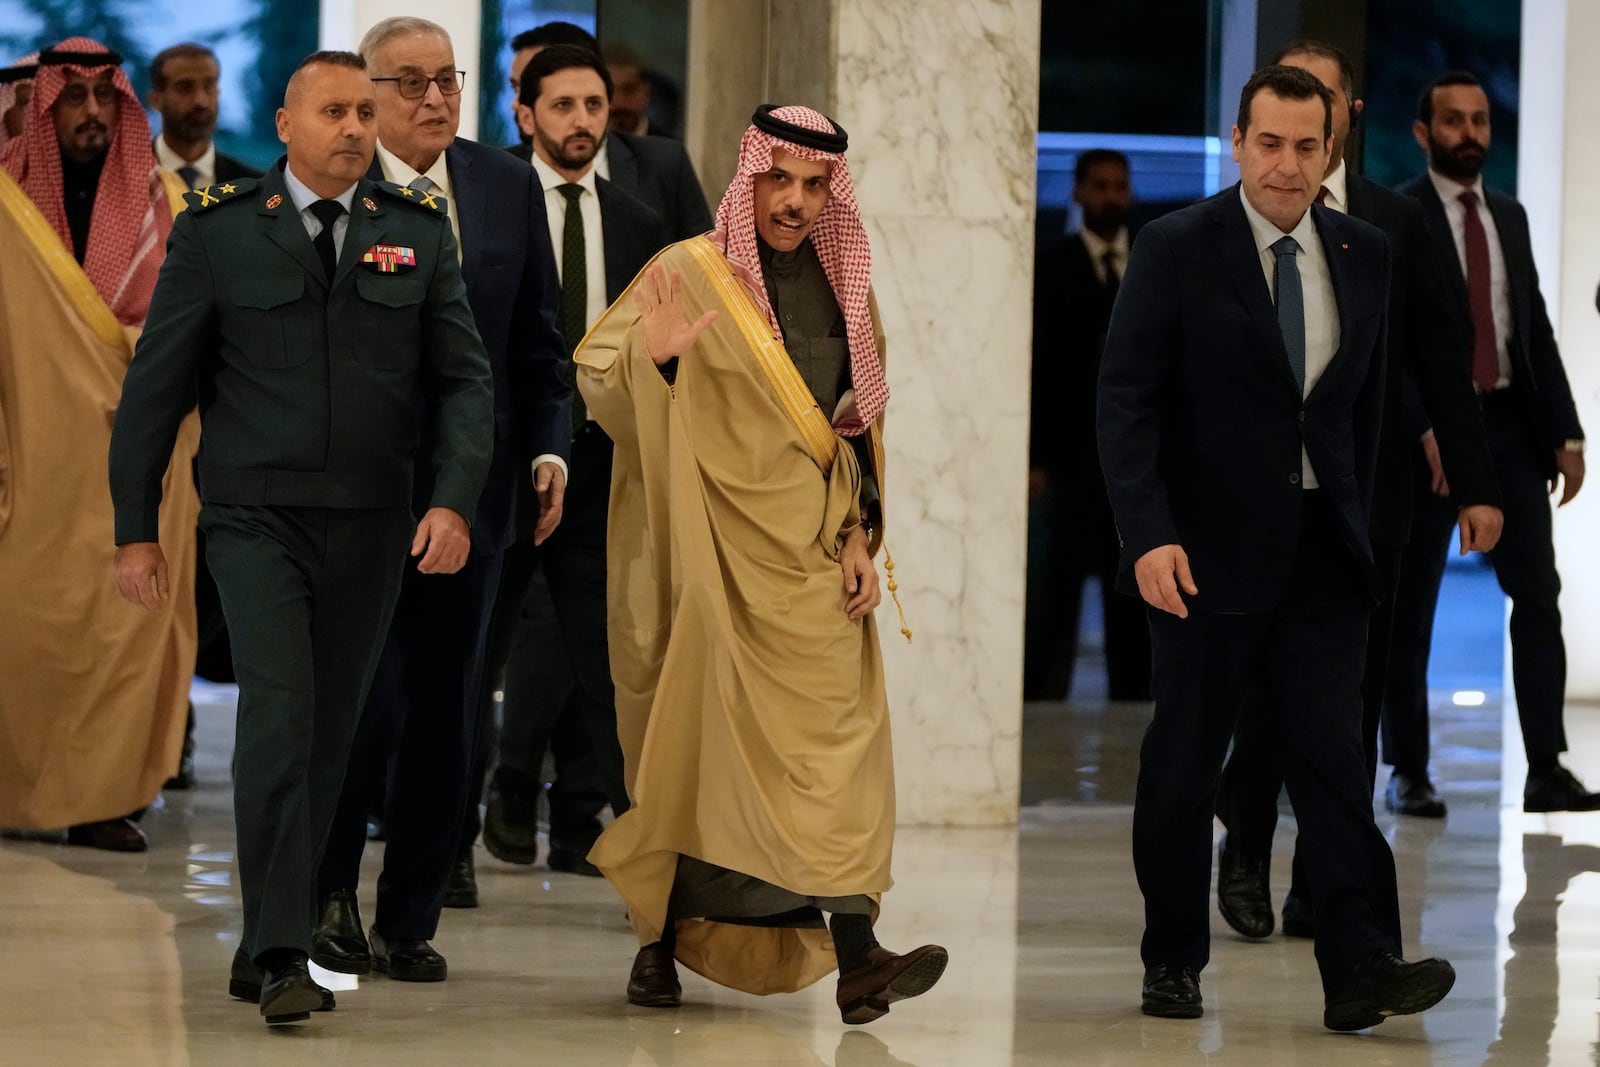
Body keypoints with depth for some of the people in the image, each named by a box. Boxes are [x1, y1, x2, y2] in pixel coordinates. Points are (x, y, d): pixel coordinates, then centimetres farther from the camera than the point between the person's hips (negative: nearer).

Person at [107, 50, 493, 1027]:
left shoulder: (419, 232, 7)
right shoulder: (219, 230, 0)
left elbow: (463, 380, 6)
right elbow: (156, 386, 3)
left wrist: (456, 500, -10)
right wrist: (136, 529, 1)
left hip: (371, 531, 3)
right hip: (257, 517, -3)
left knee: (329, 737, 7)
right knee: (280, 716, -17)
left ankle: (266, 953, 18)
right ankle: (280, 956, -16)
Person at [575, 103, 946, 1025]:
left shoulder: (845, 290, 11)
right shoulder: (692, 274, -4)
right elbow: (598, 382, -14)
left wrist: (860, 537, 6)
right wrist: (651, 357, -36)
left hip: (812, 560, 4)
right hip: (717, 556, -4)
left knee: (832, 740, -6)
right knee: (696, 745, -2)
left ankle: (856, 963, -13)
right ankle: (661, 943, 12)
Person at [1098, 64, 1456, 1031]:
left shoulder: (1363, 253, 7)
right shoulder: (1175, 250, -6)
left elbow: (1369, 400, 15)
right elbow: (1128, 400, -9)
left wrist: (1359, 520, 14)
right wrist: (1149, 535, -19)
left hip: (1324, 551, 3)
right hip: (1210, 551, -3)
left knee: (1335, 754, -6)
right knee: (1185, 763, 7)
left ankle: (1360, 969, -11)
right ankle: (1174, 961, 19)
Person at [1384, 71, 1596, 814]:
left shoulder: (1509, 215, 14)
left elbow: (1536, 328, 16)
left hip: (1508, 424, 5)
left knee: (1537, 594, -2)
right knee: (1409, 606, 3)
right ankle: (1409, 772, 11)